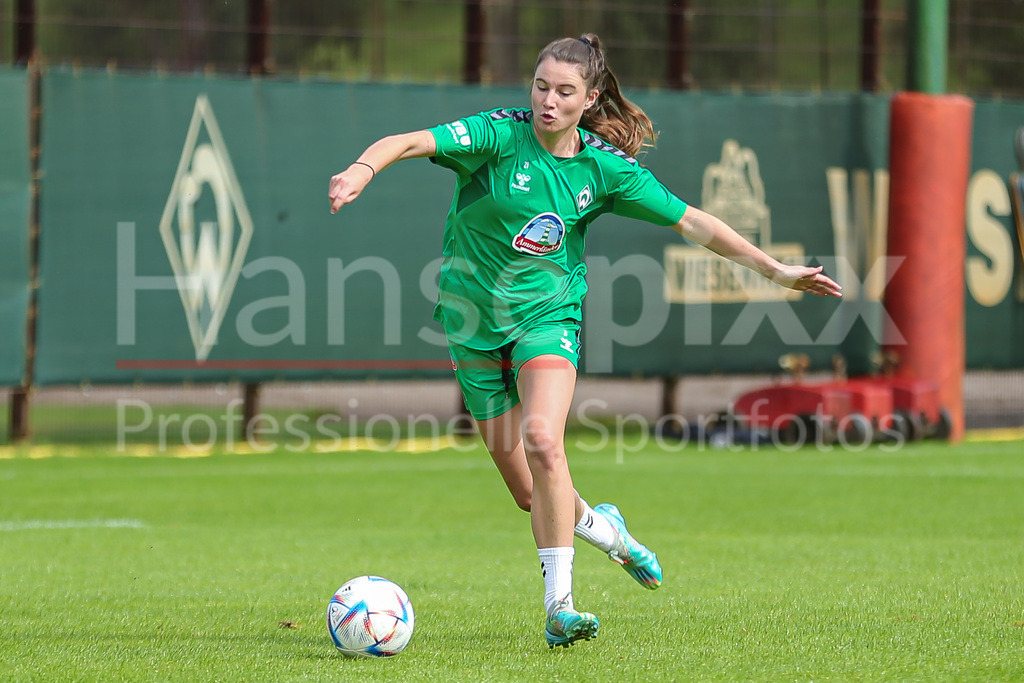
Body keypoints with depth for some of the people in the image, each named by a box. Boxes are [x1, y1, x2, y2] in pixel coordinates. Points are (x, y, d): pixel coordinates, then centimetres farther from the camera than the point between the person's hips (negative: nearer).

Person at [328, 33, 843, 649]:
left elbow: (692, 222, 2)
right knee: (529, 491, 3)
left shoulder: (606, 167, -5)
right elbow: (411, 142, -27)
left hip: (548, 313, 0)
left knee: (543, 442, -28)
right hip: (476, 321, 0)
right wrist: (364, 167, -49)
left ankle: (559, 604, -22)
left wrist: (776, 270, 1)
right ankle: (603, 528, 37)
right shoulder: (500, 135, -13)